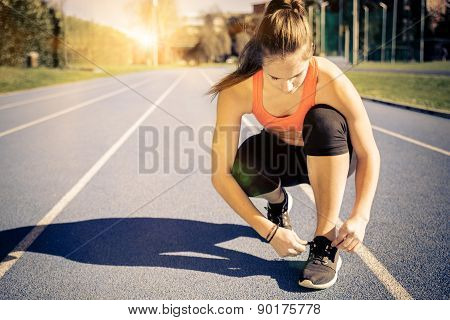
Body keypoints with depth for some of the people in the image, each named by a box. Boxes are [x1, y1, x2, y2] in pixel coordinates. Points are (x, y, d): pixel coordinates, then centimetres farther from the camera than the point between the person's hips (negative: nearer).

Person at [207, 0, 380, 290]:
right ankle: (278, 201, 7)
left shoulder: (330, 81, -33)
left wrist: (360, 216, -35)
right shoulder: (238, 91, -30)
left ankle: (327, 243, -27)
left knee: (323, 119, -36)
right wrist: (270, 231, -33)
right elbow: (220, 174, -29)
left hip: (332, 158, -1)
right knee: (241, 169, -32)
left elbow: (369, 154, -23)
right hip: (282, 156, 2)